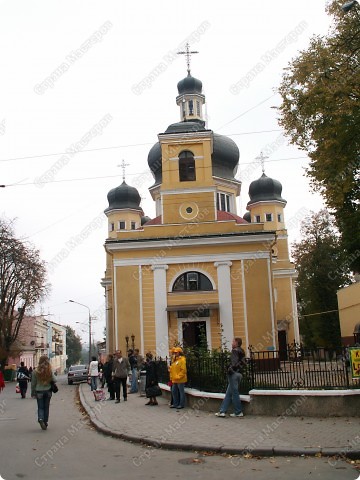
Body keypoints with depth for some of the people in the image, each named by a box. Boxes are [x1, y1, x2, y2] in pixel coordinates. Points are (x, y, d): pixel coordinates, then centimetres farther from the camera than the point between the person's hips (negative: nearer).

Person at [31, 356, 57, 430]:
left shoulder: (35, 371, -8)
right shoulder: (49, 371, -6)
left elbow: (33, 383, -1)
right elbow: (55, 380, -8)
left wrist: (33, 392, 10)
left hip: (39, 391, -1)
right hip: (48, 391, 1)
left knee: (40, 407, 6)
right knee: (46, 407, 13)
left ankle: (40, 419, -19)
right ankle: (45, 422, 16)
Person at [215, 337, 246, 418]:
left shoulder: (235, 351, -9)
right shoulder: (241, 352, 17)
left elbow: (234, 362, -20)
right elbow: (241, 363, 14)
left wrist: (230, 369, -13)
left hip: (233, 373, -9)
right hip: (239, 373, 9)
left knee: (234, 393, -1)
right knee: (228, 393, 10)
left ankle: (238, 412, 4)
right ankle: (222, 411, 11)